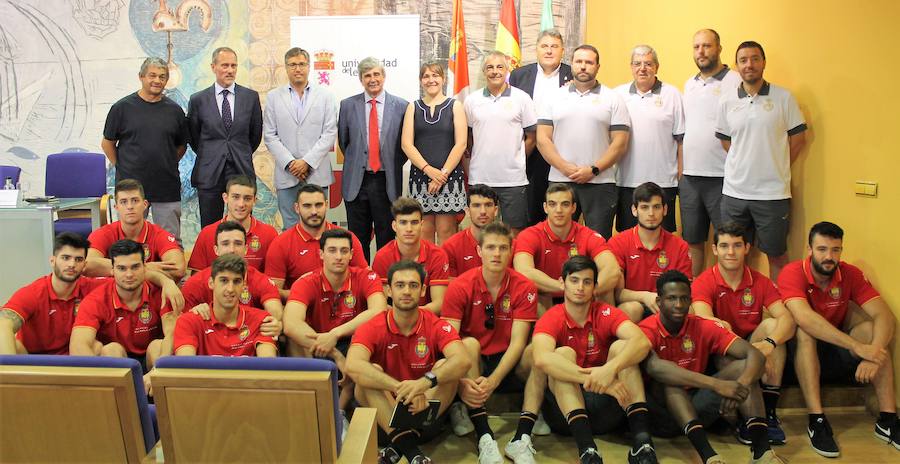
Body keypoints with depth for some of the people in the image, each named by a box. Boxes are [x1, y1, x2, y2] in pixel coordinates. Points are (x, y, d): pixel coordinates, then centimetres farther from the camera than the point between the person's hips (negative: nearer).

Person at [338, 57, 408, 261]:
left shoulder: (401, 106, 1)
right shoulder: (348, 105, 5)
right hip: (356, 181, 1)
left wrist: (393, 166, 4)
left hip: (387, 182, -1)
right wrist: (354, 163, 11)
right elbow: (343, 141, 14)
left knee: (387, 238, 5)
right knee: (358, 239, 7)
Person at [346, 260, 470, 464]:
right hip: (384, 411, 0)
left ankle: (400, 444, -28)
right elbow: (353, 366, -30)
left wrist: (424, 382, -45)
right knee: (370, 372, -26)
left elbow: (462, 361, -27)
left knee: (445, 366, -22)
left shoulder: (437, 326, -8)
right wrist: (401, 387, -42)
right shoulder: (372, 328, -10)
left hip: (426, 410, 1)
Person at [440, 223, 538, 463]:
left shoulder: (524, 288, -9)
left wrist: (493, 380, -31)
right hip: (471, 363, -1)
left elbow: (517, 342, -16)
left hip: (506, 363, 1)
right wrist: (460, 381, -35)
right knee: (469, 343, -32)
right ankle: (484, 436, -36)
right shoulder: (460, 287, -11)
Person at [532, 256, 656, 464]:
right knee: (564, 353, -25)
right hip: (565, 406, -1)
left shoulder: (605, 313, -3)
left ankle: (642, 441, -31)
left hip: (606, 408, 2)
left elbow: (642, 341, -22)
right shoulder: (551, 319, -9)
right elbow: (541, 359, -31)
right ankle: (586, 447, -41)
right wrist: (596, 381, -40)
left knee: (621, 346, -18)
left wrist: (610, 368, -41)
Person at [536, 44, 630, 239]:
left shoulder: (613, 99, 6)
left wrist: (594, 170, -11)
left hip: (600, 183, -1)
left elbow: (620, 142, 0)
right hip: (559, 181, 1)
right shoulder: (554, 97, 10)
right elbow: (543, 139, 3)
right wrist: (565, 168, -9)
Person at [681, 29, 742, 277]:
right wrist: (680, 168, 14)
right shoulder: (689, 84, 15)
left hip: (722, 177, -6)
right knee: (692, 240, 13)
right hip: (689, 176, 6)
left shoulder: (736, 82, -5)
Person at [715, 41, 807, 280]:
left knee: (777, 254, 8)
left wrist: (775, 168, 6)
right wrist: (746, 165, 9)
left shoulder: (784, 98, -2)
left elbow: (798, 138, 4)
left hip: (773, 191, -2)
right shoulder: (727, 101, 4)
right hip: (734, 191, 2)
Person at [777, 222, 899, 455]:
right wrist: (857, 347, -40)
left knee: (871, 329, -21)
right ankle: (817, 421, -32)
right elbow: (805, 319, -37)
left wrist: (874, 353, -36)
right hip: (800, 353, -4)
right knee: (805, 331, -33)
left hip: (835, 353, 4)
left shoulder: (850, 274, -7)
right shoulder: (792, 274, -19)